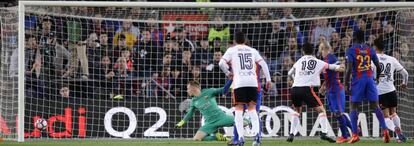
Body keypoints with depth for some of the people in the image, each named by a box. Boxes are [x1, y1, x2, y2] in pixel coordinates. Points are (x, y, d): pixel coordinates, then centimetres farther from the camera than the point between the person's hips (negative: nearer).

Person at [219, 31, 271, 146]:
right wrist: (268, 79, 12)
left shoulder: (232, 50, 7)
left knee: (238, 110, 1)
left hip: (239, 82, -3)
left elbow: (221, 63, -4)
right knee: (252, 109, 12)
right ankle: (256, 132, -7)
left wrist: (228, 73, 12)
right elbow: (263, 64, 10)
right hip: (252, 82, 3)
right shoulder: (252, 51, 16)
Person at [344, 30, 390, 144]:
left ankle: (355, 134, -6)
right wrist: (377, 78, 33)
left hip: (358, 80, -3)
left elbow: (349, 69, -11)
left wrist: (346, 85, -8)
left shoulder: (351, 50, -3)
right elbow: (378, 66, 13)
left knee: (354, 107, 4)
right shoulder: (370, 50, 10)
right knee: (375, 106, 5)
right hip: (370, 79, 3)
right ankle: (385, 130, -10)